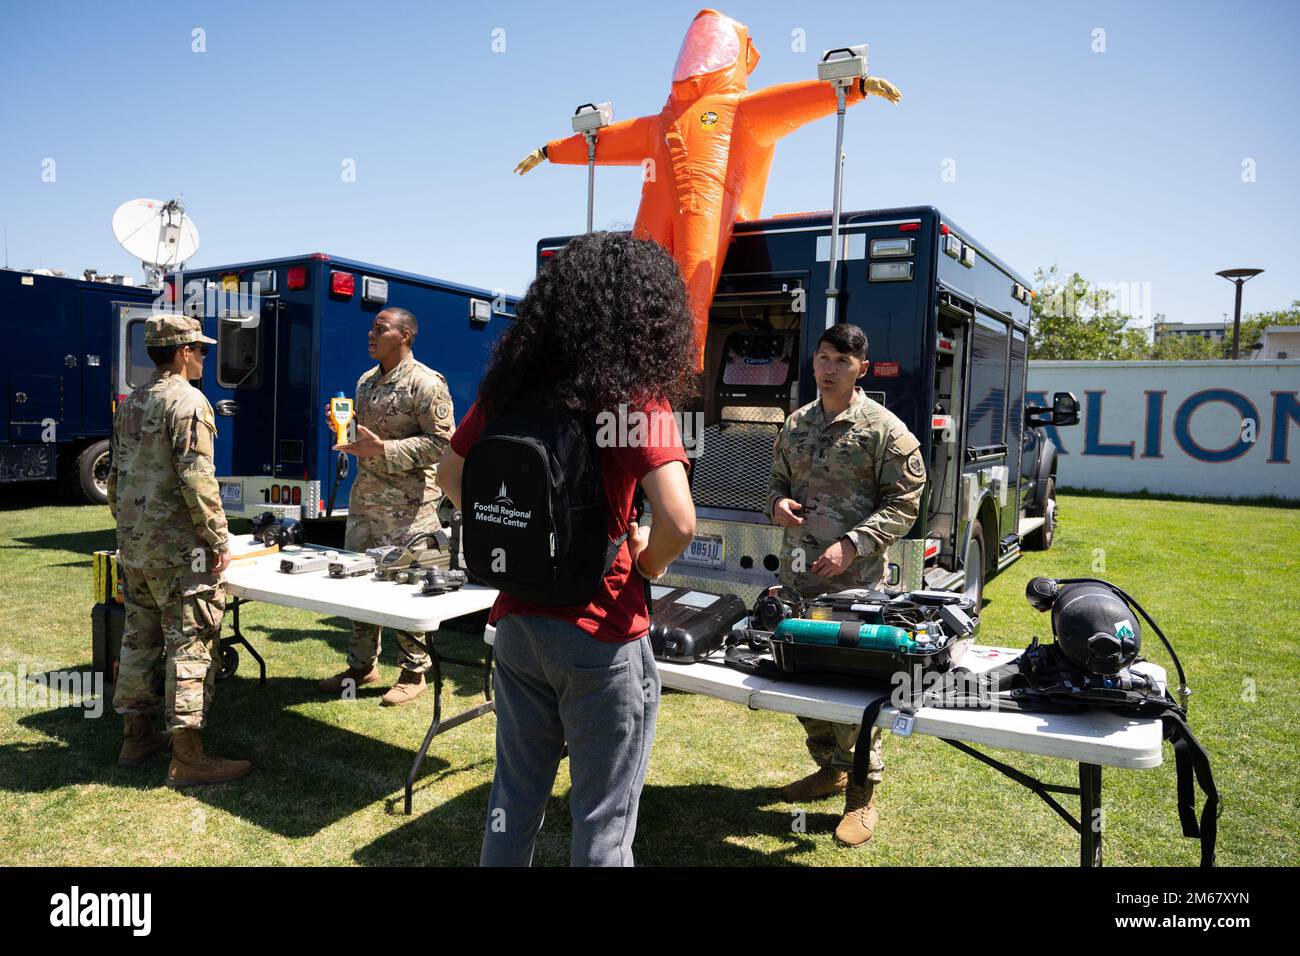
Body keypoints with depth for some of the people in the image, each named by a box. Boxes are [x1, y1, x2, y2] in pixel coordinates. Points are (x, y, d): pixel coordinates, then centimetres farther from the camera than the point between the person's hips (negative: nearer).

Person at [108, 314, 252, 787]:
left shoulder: (131, 403, 13)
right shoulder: (187, 401, -15)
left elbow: (116, 476, 19)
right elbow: (197, 480, -21)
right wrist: (219, 539, -15)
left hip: (134, 547, 9)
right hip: (178, 549, -9)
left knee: (139, 637, 17)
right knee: (190, 643, -5)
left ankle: (136, 735, 28)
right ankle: (187, 757, -1)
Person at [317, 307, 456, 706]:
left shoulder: (427, 384, -10)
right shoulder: (366, 381, 16)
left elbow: (442, 442, -16)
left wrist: (383, 449, -21)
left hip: (408, 505, -8)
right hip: (364, 497, 8)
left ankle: (413, 673, 13)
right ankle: (362, 664, 28)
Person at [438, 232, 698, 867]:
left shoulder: (511, 386, 2)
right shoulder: (636, 399, -16)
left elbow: (450, 475, 13)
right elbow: (678, 523, -27)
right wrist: (647, 562, -7)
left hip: (517, 620, 6)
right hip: (601, 636, -5)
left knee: (514, 797, 22)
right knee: (602, 820, 11)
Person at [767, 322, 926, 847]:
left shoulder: (884, 429, -7)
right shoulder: (796, 424, 11)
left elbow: (904, 504, -8)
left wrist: (852, 545, -19)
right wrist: (777, 503, -2)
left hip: (855, 584, -6)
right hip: (796, 578, 6)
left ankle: (863, 793, 18)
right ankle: (830, 768, 36)